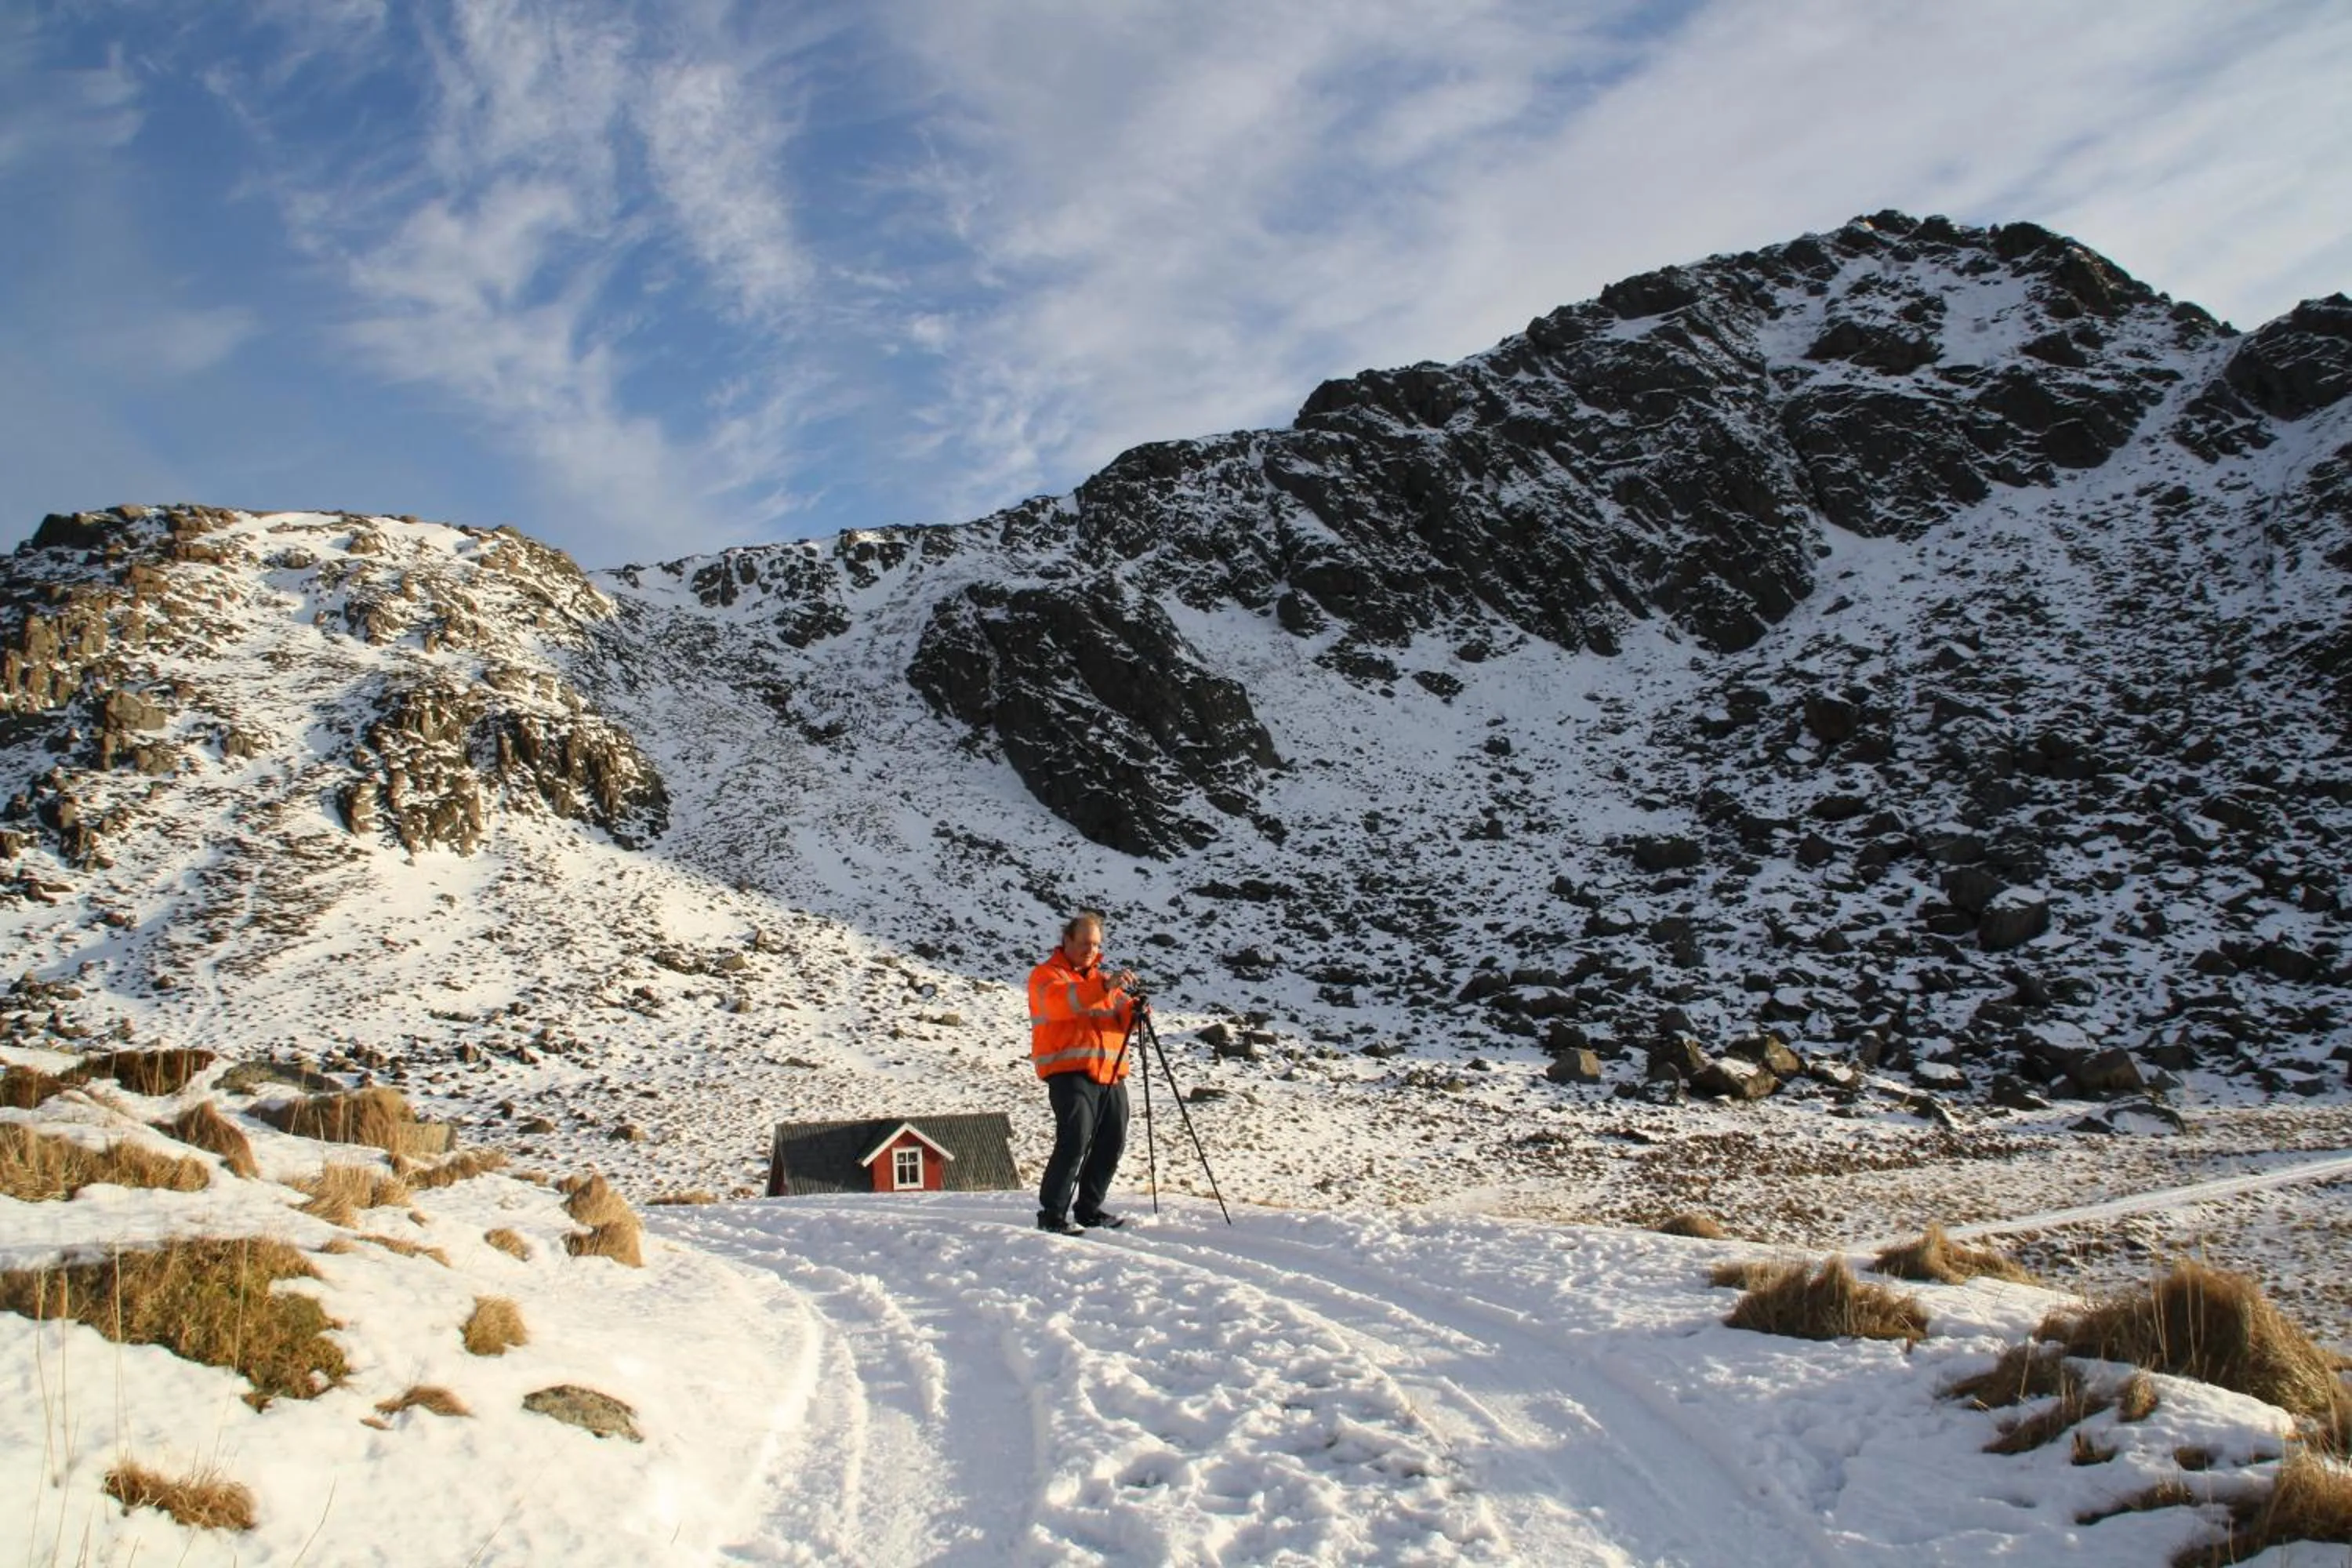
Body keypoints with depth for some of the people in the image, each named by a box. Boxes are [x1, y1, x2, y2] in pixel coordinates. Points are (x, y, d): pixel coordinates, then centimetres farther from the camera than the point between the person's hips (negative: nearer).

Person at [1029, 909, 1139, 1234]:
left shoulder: (1099, 978, 24)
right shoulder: (1046, 975, 2)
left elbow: (1121, 1018, 14)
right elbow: (1064, 1001, -21)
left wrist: (1134, 1009, -10)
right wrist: (1105, 987, -34)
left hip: (1111, 1074, 7)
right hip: (1070, 1072, -7)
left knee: (1112, 1143, 8)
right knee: (1075, 1141, -17)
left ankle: (1090, 1209, 21)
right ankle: (1052, 1214, -11)